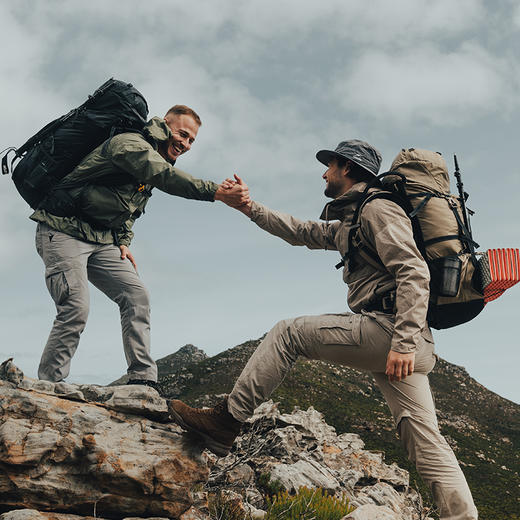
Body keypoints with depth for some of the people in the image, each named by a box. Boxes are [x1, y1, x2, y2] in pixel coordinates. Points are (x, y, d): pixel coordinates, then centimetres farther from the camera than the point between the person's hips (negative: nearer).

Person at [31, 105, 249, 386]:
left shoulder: (154, 163, 15)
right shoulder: (130, 143, -15)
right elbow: (165, 176, -34)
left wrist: (123, 242, 7)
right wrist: (217, 192, -41)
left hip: (101, 240, 9)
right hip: (63, 232, -9)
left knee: (136, 296, -6)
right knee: (76, 309, -20)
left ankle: (143, 382, -6)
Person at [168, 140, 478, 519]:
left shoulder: (377, 208, -2)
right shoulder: (348, 223, 28)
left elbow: (414, 272, -15)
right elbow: (301, 232, 38)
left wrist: (403, 342, -23)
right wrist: (250, 207, 36)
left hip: (386, 326, -10)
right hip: (408, 343, 10)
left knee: (288, 334, -1)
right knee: (426, 443, 2)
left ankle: (227, 421, 1)